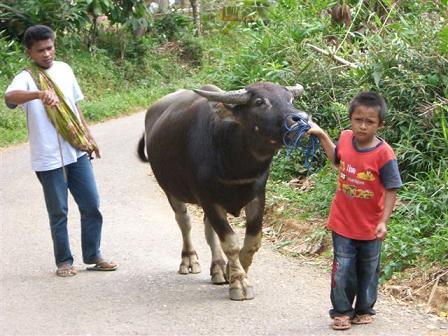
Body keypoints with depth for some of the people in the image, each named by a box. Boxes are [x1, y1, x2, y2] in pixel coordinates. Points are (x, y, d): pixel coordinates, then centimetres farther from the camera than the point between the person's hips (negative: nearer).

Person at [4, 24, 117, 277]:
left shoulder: (64, 69, 8)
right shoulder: (26, 78, -10)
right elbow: (10, 97, -34)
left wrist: (89, 135, 19)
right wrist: (41, 93, -51)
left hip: (77, 152, 5)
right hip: (49, 159, -5)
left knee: (92, 206, 6)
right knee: (58, 212, 4)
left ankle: (93, 257, 19)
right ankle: (64, 261, 17)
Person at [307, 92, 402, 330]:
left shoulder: (384, 154, -21)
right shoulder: (346, 139, -9)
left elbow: (391, 191, -16)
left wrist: (383, 222, -22)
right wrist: (322, 135, 10)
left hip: (370, 228, -2)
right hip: (342, 223, 2)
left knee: (368, 271, 16)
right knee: (342, 270, 5)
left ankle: (364, 310, 33)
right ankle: (342, 312, 20)